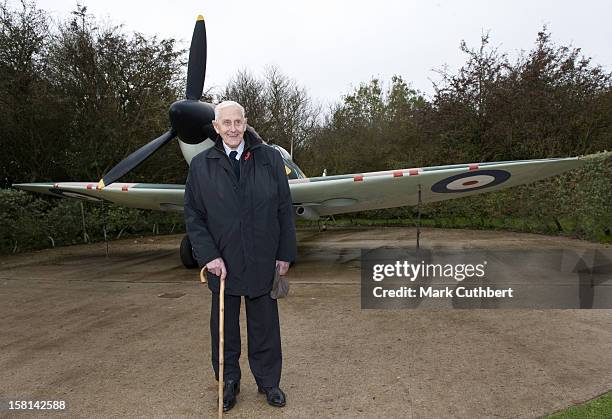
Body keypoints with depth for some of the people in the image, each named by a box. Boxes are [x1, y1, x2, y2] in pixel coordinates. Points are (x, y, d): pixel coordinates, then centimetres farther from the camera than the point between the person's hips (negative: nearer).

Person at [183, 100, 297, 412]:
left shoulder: (270, 158, -1)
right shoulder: (200, 165, 1)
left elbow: (284, 209, 1)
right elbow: (192, 215, 1)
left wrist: (285, 253, -1)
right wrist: (208, 255, -9)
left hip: (263, 261, 0)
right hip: (222, 263, 1)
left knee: (264, 325, 12)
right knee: (224, 325, 14)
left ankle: (268, 382, 31)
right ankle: (228, 383, 33)